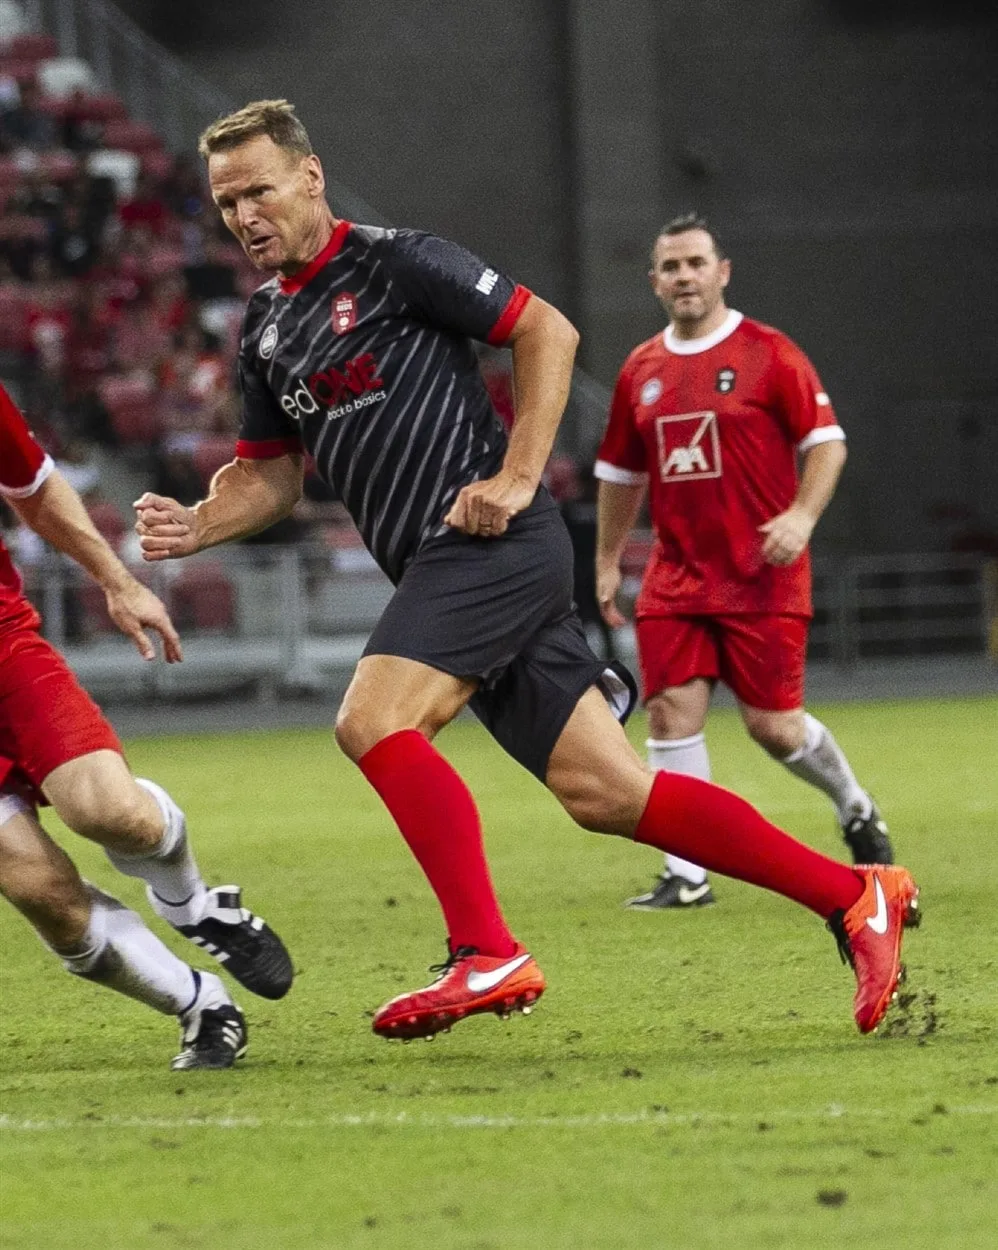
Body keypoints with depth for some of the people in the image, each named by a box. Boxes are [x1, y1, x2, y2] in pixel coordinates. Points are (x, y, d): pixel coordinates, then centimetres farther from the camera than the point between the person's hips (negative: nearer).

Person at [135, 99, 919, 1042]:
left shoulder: (391, 262, -5)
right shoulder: (265, 329, 18)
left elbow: (548, 330, -6)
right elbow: (271, 474, 25)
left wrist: (515, 480, -13)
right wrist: (194, 526, 5)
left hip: (490, 542, -8)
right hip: (440, 570, 8)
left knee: (373, 721, -23)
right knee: (604, 794, 1)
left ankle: (486, 955, -21)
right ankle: (854, 897, 6)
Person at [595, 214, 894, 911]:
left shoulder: (769, 355, -5)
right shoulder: (641, 371, 10)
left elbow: (827, 441, -7)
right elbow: (621, 472, 21)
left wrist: (803, 515, -22)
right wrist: (607, 561, 20)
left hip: (762, 576, -4)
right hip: (675, 579, 4)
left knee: (773, 724, -4)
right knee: (671, 710, -8)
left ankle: (856, 808, 26)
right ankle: (687, 875, -4)